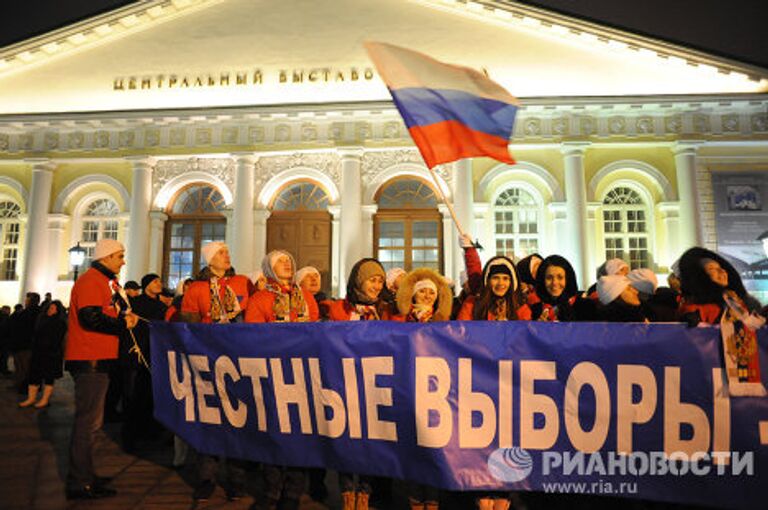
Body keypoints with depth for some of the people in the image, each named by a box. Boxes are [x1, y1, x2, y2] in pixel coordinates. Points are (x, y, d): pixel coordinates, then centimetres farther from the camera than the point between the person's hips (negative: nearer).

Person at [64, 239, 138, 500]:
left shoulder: (103, 281, 20)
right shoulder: (91, 280, -13)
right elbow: (91, 318, -24)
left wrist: (124, 317, 8)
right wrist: (123, 324, -12)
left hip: (97, 360, 11)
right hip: (89, 359, -11)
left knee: (90, 419, 17)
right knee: (88, 421, -5)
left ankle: (83, 475, 28)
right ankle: (79, 484, 5)